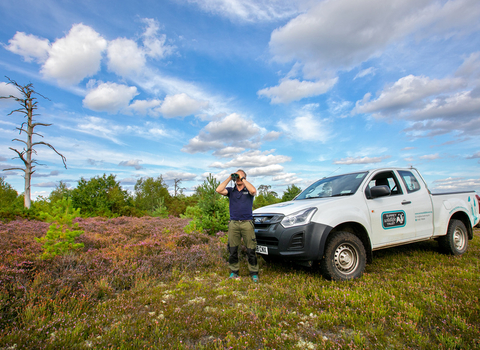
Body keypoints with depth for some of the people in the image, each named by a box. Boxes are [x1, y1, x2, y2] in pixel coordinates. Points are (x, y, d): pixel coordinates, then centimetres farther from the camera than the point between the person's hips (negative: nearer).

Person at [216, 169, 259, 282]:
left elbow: (253, 191, -18)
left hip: (247, 223, -2)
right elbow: (219, 190, -5)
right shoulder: (231, 190, 12)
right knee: (233, 250, 7)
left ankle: (254, 273, 13)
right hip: (233, 223, 2)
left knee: (251, 250, 1)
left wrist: (243, 179, -10)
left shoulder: (248, 190, 6)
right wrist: (229, 178, -2)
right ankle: (234, 271, 21)